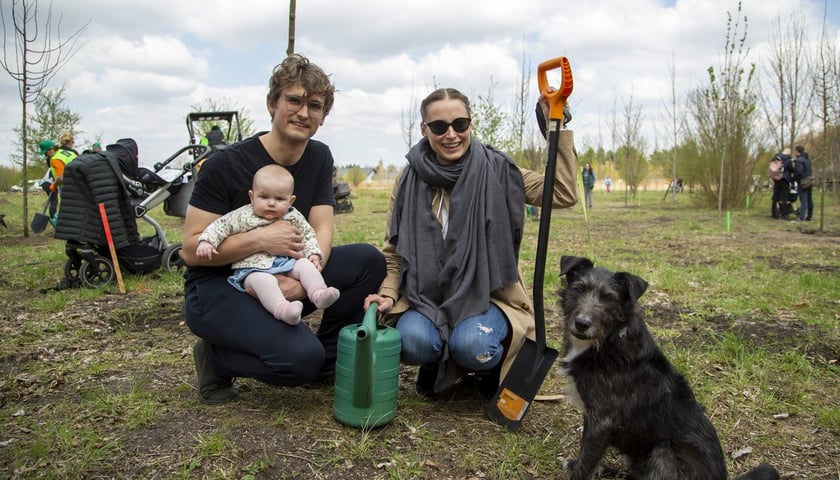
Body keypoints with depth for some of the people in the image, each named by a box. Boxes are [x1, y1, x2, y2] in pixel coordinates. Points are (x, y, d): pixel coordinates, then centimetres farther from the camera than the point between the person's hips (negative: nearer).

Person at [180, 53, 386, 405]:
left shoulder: (319, 158, 1)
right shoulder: (225, 165, -16)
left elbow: (322, 231, -7)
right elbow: (192, 250, -17)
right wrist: (260, 239, -30)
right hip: (217, 288, -6)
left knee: (368, 260, -13)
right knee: (300, 356, -29)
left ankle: (325, 361, 3)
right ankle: (215, 358, 2)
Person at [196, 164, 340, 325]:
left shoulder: (294, 217, 10)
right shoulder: (243, 216, 2)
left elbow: (307, 234, 20)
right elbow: (221, 225, 4)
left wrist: (313, 254, 4)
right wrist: (206, 242, -12)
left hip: (286, 263, 4)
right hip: (253, 268, -4)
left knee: (305, 265, -19)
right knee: (264, 281, -35)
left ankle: (318, 293, -32)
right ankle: (281, 308, -53)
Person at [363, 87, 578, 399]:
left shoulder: (496, 170, -5)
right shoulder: (410, 181, 0)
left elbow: (563, 194, -13)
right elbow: (394, 251, 6)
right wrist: (388, 294, -11)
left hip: (486, 295, -1)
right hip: (426, 297, 2)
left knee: (471, 345, -32)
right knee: (411, 342, -29)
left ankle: (492, 367, 8)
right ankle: (438, 365, 10)